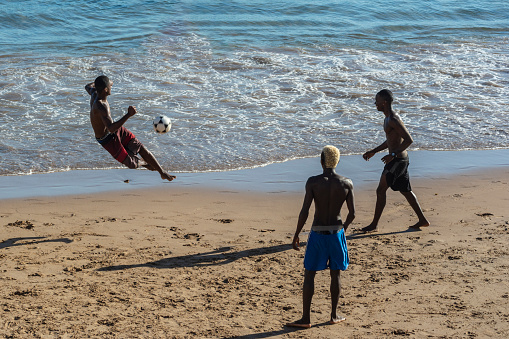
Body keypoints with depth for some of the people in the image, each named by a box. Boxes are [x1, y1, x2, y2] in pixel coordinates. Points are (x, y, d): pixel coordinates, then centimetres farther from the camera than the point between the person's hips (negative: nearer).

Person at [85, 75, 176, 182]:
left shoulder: (95, 93, -9)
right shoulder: (101, 106, -38)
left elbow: (88, 87, 18)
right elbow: (111, 129, -48)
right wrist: (128, 115, -48)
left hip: (117, 130, 9)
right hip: (107, 139, -9)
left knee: (141, 148, 3)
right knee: (132, 164, -4)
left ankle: (163, 173, 16)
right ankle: (143, 162, 34)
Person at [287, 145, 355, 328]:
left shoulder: (313, 182, -12)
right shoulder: (346, 183, -5)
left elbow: (304, 212, -14)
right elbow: (352, 213, -2)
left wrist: (296, 234, -3)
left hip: (317, 233, -2)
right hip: (336, 232, 2)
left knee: (309, 275, 6)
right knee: (335, 274, 15)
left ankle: (305, 318, 6)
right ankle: (334, 315, 24)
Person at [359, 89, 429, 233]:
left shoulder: (394, 120, -19)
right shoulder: (388, 119, 14)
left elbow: (409, 140, -24)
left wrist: (393, 155, -27)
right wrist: (373, 151, 23)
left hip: (398, 160, -10)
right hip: (399, 159, 10)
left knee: (381, 190, -6)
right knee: (405, 191, 16)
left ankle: (374, 225, -1)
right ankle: (422, 220, 24)